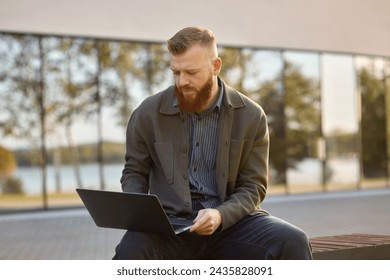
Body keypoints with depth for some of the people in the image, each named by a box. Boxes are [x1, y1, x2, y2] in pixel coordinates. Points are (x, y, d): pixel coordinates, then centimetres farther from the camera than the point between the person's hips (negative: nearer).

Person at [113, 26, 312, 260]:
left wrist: (221, 215, -19)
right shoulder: (148, 113, 2)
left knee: (293, 242, -25)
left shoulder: (251, 116, 1)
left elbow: (253, 186, 2)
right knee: (130, 249, -33)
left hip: (231, 220, 1)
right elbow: (134, 173, 13)